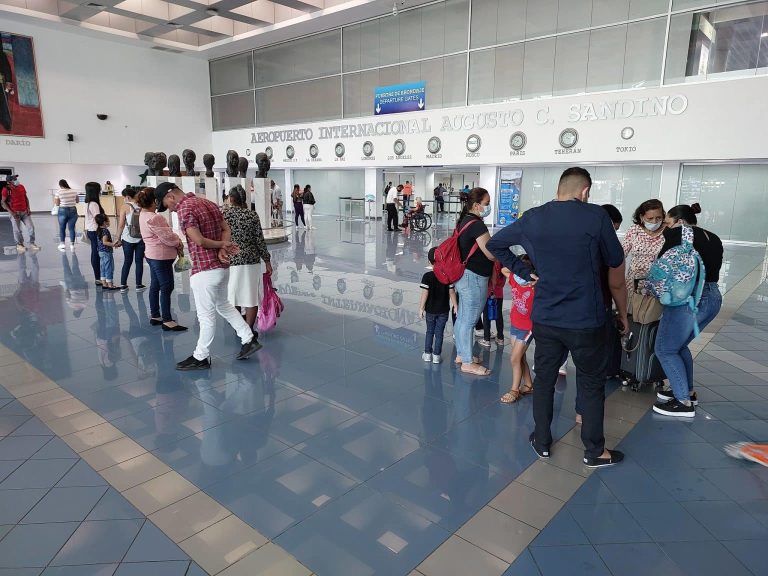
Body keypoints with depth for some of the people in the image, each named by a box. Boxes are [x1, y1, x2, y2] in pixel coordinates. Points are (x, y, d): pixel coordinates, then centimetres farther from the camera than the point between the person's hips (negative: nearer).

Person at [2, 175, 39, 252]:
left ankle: (32, 243, 12)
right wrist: (11, 212, -13)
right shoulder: (6, 190, -9)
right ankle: (19, 245, 18)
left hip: (25, 212, 4)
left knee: (31, 227, 0)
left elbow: (26, 198, 15)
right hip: (15, 213, -4)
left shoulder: (21, 187, 5)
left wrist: (28, 208, 4)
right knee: (17, 230, 3)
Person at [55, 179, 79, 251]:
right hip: (73, 210, 2)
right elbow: (77, 201, 12)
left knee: (62, 228, 11)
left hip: (63, 211, -2)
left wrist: (54, 200, 15)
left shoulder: (59, 192, -8)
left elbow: (57, 204, -3)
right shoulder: (73, 191, 0)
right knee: (72, 228, 6)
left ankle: (62, 244, 11)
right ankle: (72, 244, 7)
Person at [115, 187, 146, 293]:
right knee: (139, 261, 8)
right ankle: (139, 285, 12)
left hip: (128, 239, -1)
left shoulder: (125, 207, -7)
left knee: (127, 261, 10)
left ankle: (123, 285, 14)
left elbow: (121, 225, -7)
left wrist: (118, 238, 4)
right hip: (141, 238, 1)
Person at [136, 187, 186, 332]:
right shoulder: (153, 218, -23)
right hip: (161, 256, -11)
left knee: (155, 286, 17)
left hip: (152, 255, 11)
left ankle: (155, 316, 27)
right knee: (167, 288, -6)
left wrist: (175, 240, -1)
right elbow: (167, 236, -21)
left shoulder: (143, 215, 10)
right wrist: (179, 244, -4)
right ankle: (167, 321, -3)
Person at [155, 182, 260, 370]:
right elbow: (226, 229, 9)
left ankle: (201, 357, 17)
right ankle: (249, 339, 25)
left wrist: (222, 245, -8)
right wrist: (223, 249, -8)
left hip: (204, 270, -9)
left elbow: (199, 240, -23)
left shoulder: (184, 209, -15)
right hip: (222, 266, 9)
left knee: (206, 316, 3)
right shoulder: (208, 203, 12)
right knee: (223, 305, 24)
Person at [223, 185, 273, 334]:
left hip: (230, 261, 1)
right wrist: (267, 260, 4)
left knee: (234, 295, 14)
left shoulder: (223, 214, -3)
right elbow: (260, 240, -4)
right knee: (251, 296, 6)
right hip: (251, 260, -1)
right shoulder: (252, 215, -3)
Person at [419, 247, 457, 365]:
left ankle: (428, 354, 20)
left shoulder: (427, 276, -14)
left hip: (430, 310, -1)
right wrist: (455, 306, 5)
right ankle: (436, 355, 13)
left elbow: (424, 294, -15)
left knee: (430, 332, 15)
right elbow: (452, 293, -5)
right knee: (439, 333, 9)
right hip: (444, 310, 1)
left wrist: (421, 308, -6)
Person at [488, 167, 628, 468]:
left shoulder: (532, 218, 0)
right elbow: (616, 275, -2)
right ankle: (595, 451, 26)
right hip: (586, 320, -3)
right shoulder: (596, 216, -10)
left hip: (545, 319, 3)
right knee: (591, 384, 13)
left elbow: (495, 243, 12)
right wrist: (622, 313, 12)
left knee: (544, 380, 16)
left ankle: (542, 443, 30)